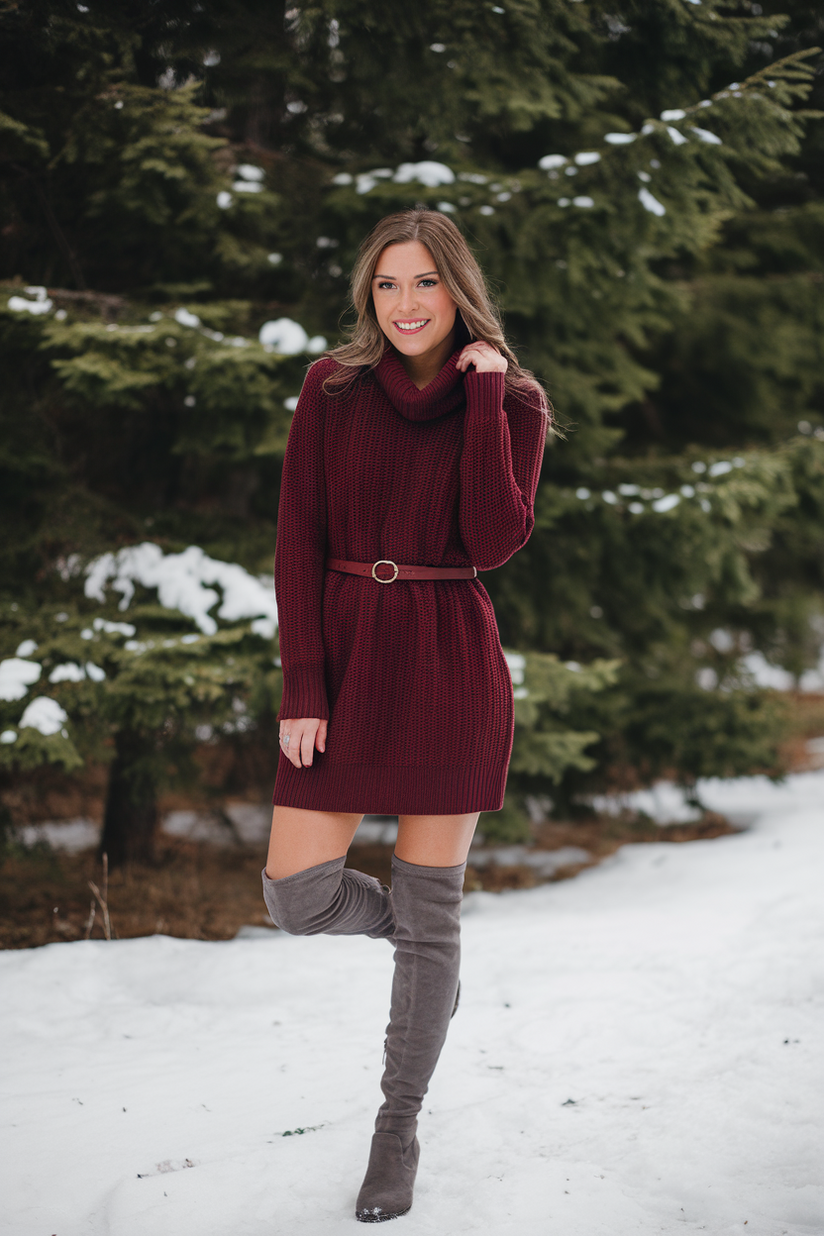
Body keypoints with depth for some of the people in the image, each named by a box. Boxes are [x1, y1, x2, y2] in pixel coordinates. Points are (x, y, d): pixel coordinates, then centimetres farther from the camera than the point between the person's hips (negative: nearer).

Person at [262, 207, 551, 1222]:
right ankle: (417, 939, 30)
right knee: (297, 896, -4)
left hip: (450, 662, -2)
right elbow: (298, 544, 1)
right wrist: (301, 687, -7)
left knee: (429, 907, 3)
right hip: (344, 653, 2)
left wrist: (483, 393, -14)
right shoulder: (331, 389, 2)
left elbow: (495, 542, -15)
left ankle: (399, 1128, 20)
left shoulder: (512, 402, 0)